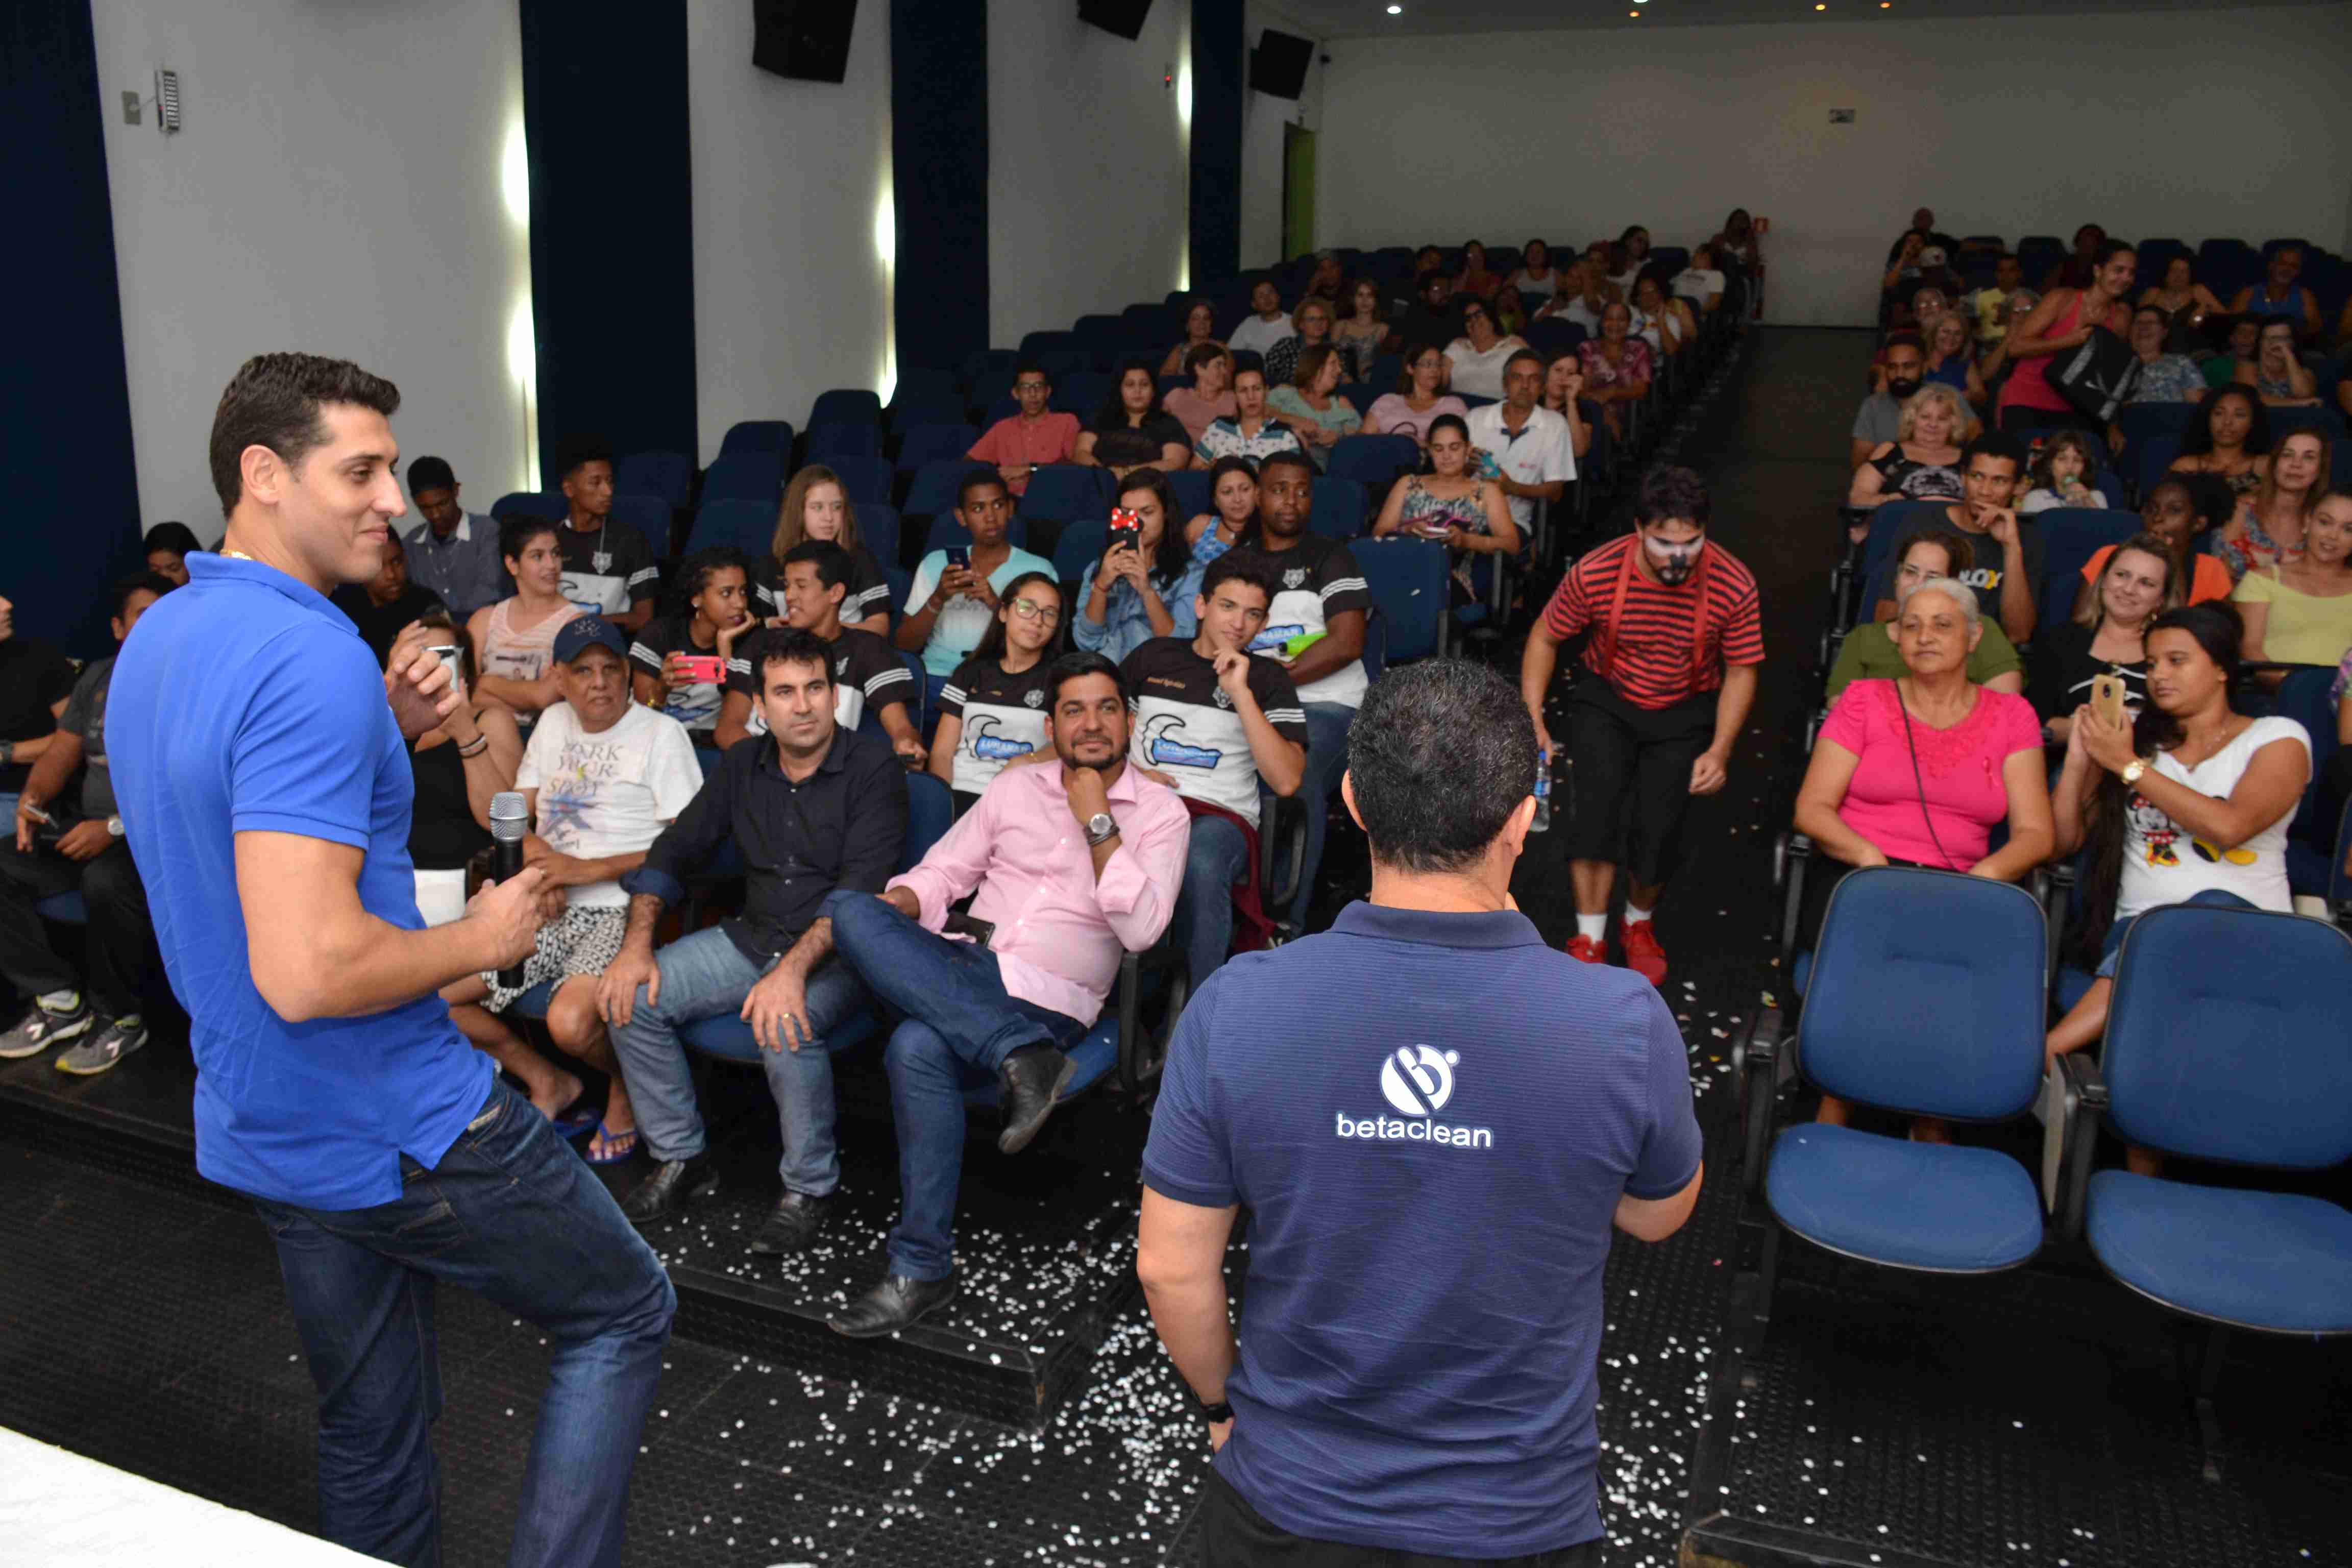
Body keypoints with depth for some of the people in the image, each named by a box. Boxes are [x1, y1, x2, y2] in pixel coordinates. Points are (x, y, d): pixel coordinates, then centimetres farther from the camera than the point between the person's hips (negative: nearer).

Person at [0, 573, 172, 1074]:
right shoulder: (97, 677, 12)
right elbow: (61, 752, 16)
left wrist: (116, 828, -24)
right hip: (90, 826, 7)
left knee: (106, 882, -36)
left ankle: (120, 1018, -14)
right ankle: (59, 1000, -2)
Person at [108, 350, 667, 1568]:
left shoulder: (156, 643, 7)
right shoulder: (313, 659, -25)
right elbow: (306, 967, -32)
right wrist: (482, 937, -15)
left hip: (264, 1134, 9)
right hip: (403, 1134, -9)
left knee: (370, 1434, 21)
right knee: (622, 1314, 11)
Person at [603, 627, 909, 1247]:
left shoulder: (873, 768, -12)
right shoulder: (744, 764, 6)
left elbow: (861, 887, -22)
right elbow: (676, 849, 8)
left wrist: (793, 969, -34)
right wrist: (637, 943, -6)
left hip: (836, 949, -6)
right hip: (753, 936, 6)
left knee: (786, 1028, -35)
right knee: (632, 998, -9)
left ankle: (809, 1189, -11)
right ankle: (683, 1160, 7)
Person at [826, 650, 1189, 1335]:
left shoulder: (1160, 811, 6)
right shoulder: (1017, 787, 17)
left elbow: (1141, 929, -6)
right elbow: (941, 873, 15)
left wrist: (1097, 823, -8)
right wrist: (893, 910, -7)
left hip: (1049, 1001, -5)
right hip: (964, 972, 5)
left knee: (917, 1047, -35)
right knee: (849, 907, -25)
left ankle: (923, 1269, -21)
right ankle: (1019, 1056, -32)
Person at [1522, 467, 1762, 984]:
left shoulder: (1733, 585, -20)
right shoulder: (1596, 573, -20)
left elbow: (1741, 671, -7)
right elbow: (1544, 638, -4)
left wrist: (1720, 750, -17)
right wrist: (1532, 720, -12)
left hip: (1686, 713, 0)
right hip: (1607, 700, 0)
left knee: (1658, 823, -14)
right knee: (1598, 800, -23)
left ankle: (1639, 924, 18)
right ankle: (1589, 940, -10)